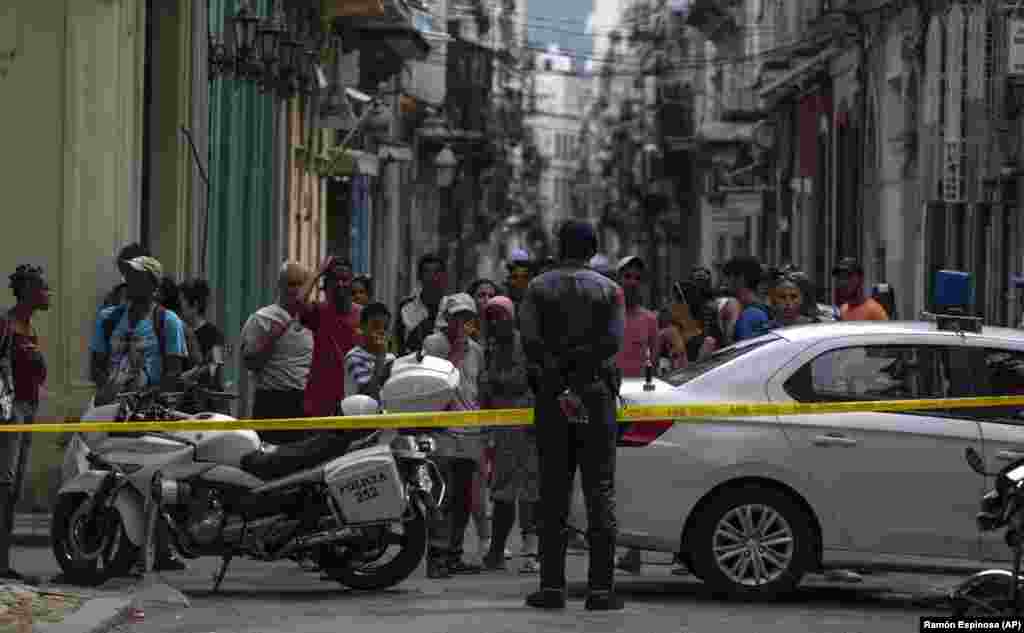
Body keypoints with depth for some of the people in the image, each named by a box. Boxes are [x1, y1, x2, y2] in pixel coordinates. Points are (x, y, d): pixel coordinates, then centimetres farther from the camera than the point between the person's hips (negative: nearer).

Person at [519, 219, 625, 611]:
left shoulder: (538, 288, 6)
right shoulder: (608, 289, 5)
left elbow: (530, 340, -9)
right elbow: (613, 341, -10)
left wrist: (558, 385, -10)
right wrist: (578, 359, -7)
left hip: (551, 398, 1)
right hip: (597, 395, -1)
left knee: (553, 493, 4)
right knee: (600, 492, 1)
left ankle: (552, 586, 1)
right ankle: (601, 587, -4)